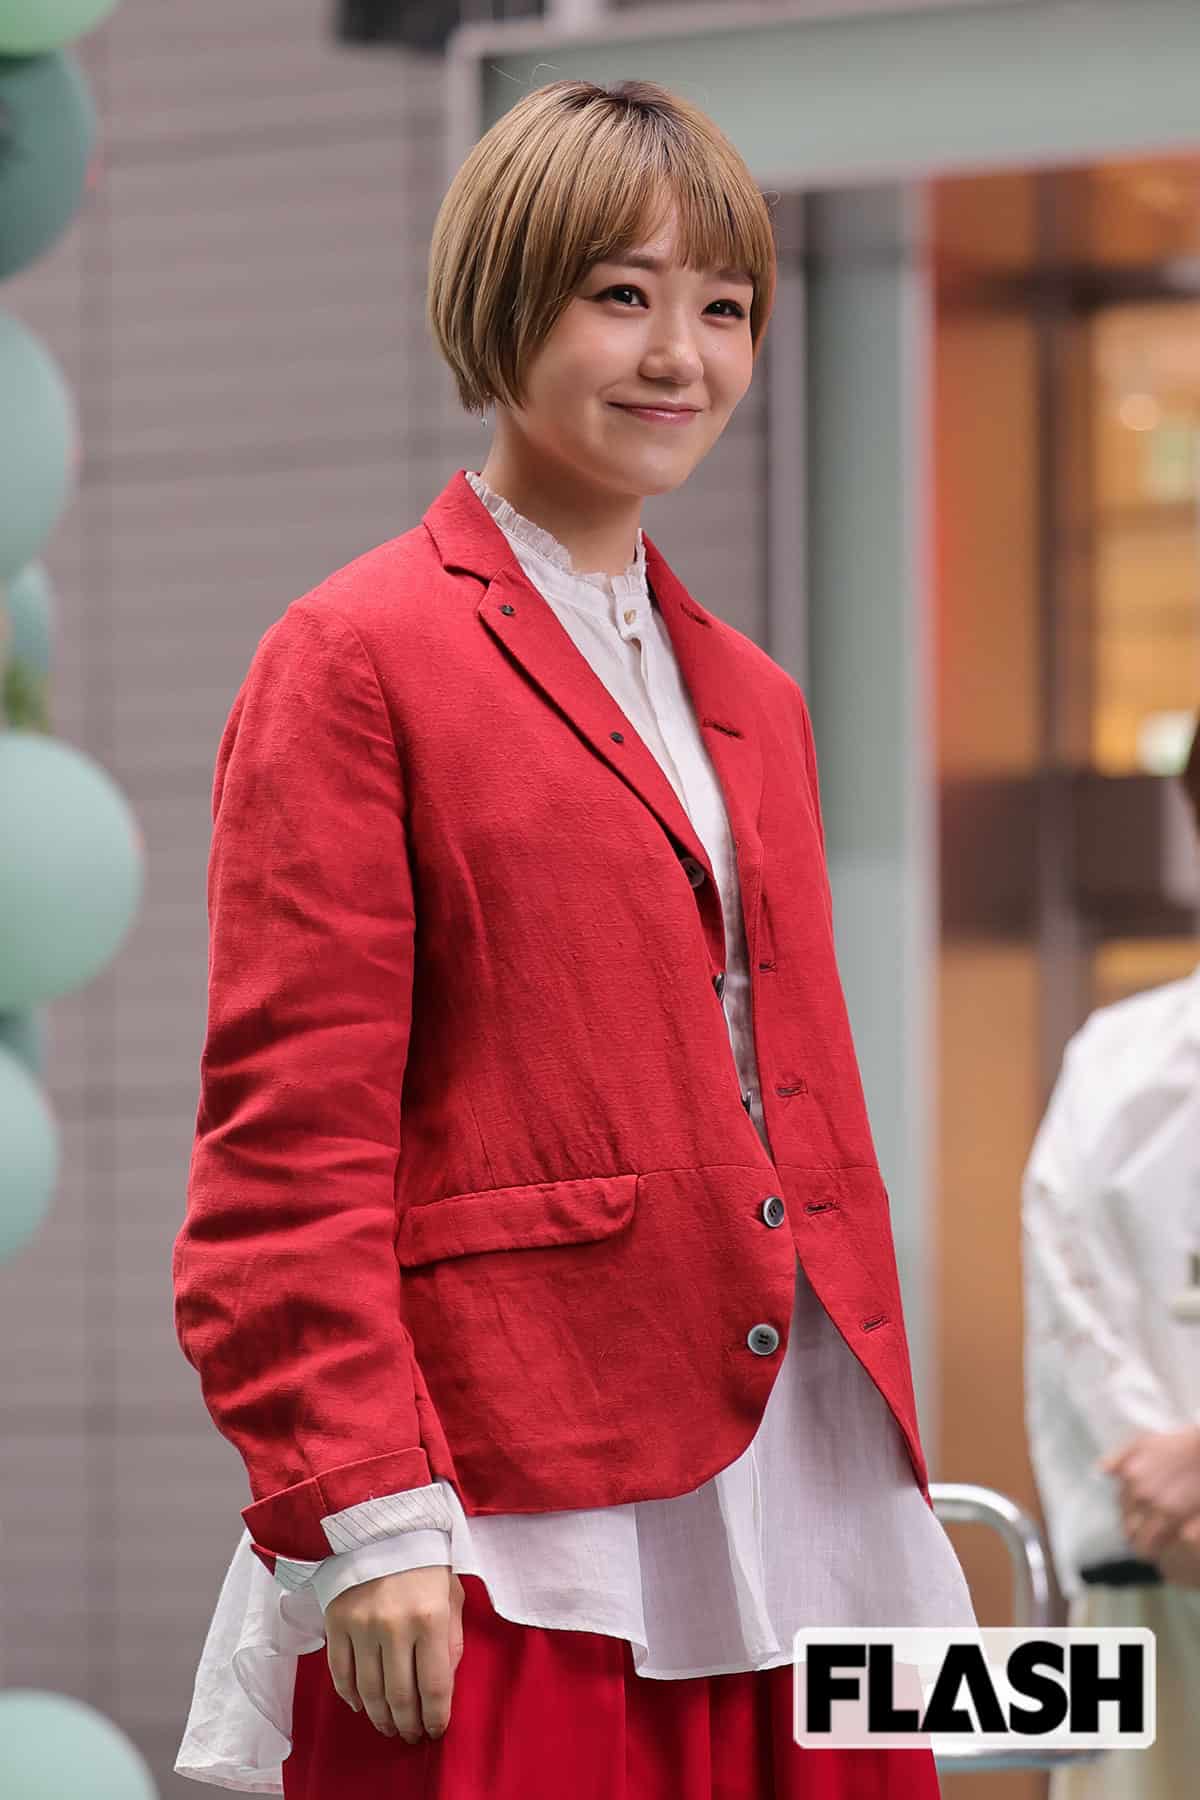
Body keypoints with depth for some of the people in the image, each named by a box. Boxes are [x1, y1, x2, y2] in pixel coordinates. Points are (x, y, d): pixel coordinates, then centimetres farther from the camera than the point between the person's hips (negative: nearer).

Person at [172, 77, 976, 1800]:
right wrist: (365, 1513, -15)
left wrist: (892, 1481, 17)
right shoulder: (356, 660, -2)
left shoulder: (751, 703, 20)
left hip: (797, 1514, 6)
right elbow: (290, 1146, -7)